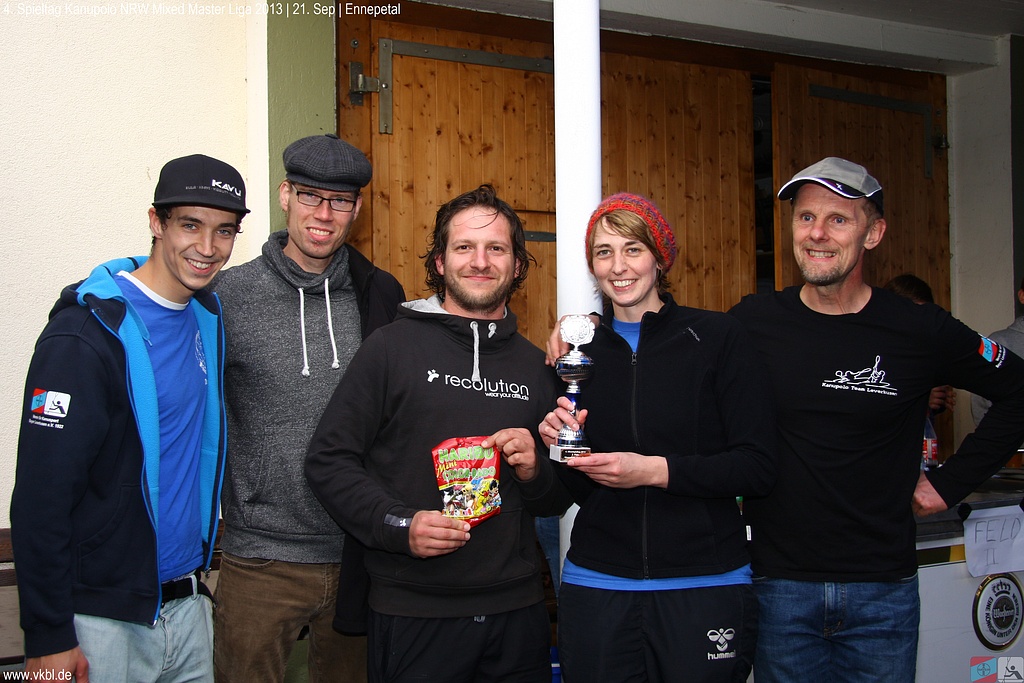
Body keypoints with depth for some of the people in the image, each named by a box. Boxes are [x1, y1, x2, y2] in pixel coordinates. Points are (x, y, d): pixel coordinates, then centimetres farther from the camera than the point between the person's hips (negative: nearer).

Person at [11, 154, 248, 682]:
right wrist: (49, 639, -16)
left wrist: (198, 574, 14)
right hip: (103, 620, -6)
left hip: (187, 602, 7)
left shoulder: (207, 316, 5)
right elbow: (41, 497, -17)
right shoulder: (83, 336, -17)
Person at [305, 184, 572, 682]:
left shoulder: (536, 365, 11)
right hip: (413, 614, -4)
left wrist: (534, 471, -5)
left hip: (517, 610, 4)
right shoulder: (391, 346, -3)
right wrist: (398, 525, -17)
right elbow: (328, 460, -6)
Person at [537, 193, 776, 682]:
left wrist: (654, 469, -19)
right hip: (597, 584, 3)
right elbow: (581, 491, 12)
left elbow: (758, 468, -9)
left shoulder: (717, 338, -4)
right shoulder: (579, 352, 6)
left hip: (705, 587, -2)